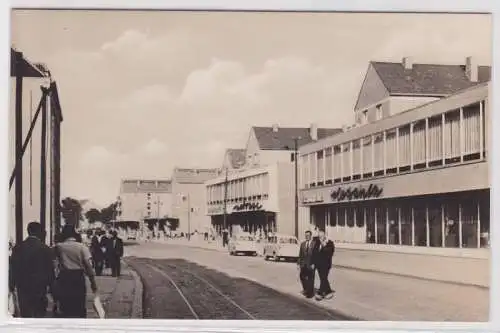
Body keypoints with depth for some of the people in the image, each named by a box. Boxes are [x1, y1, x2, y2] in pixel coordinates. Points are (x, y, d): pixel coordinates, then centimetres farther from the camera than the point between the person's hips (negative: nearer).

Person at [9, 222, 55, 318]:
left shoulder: (17, 248, -2)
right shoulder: (45, 249, -8)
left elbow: (13, 269, 2)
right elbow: (50, 270, -4)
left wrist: (11, 285, 10)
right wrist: (51, 287, 5)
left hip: (23, 287, 2)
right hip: (40, 287, -2)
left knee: (25, 314, 7)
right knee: (39, 314, 6)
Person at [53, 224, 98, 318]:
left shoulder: (58, 247, -1)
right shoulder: (82, 247, -5)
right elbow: (88, 265, -9)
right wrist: (93, 282, -5)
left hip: (64, 277, 1)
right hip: (78, 277, -1)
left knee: (65, 307, 9)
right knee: (80, 307, 8)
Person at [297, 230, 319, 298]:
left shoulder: (315, 243, -5)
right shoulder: (303, 244, 10)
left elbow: (316, 254, -8)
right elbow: (300, 254, 11)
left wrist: (314, 263, -13)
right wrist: (299, 263, 7)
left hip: (311, 264, -4)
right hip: (303, 264, 5)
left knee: (310, 279, 2)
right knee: (302, 277, 6)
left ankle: (310, 293, 14)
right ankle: (306, 289, 28)